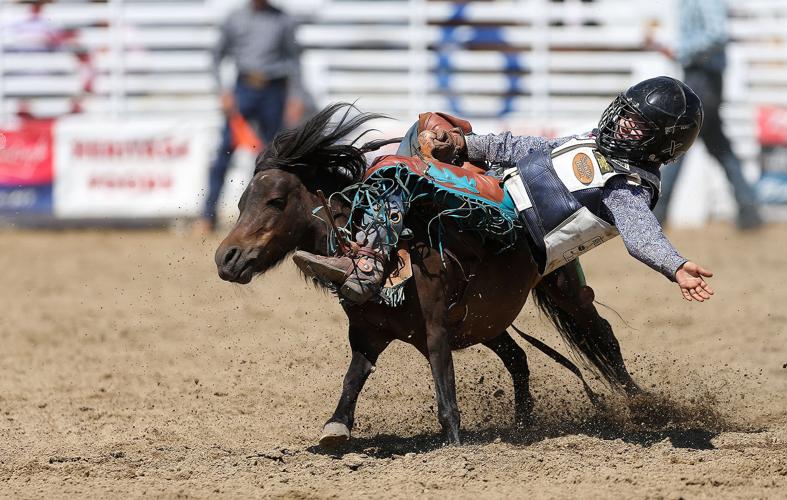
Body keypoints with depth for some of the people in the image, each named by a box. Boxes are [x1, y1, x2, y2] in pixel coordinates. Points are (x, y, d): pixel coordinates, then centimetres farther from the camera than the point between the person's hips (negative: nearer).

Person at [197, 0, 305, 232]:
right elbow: (218, 55, 11)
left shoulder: (283, 21, 6)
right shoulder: (235, 19, 6)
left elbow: (293, 59, 10)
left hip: (273, 91, 0)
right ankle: (208, 216, -10)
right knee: (225, 151, -9)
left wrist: (296, 97, 2)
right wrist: (223, 91, 0)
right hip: (244, 89, 0)